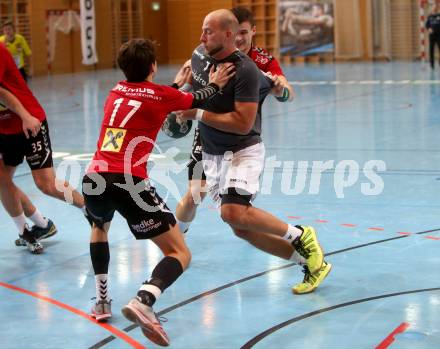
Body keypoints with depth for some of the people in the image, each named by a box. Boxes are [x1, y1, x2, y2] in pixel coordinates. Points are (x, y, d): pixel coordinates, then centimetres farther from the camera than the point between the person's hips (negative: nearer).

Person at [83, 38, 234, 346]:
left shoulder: (116, 91, 20)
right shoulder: (161, 95, 5)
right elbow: (198, 101, 24)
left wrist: (177, 84, 54)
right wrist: (214, 84, 43)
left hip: (94, 179, 6)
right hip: (128, 182, -6)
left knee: (100, 226, 40)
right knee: (180, 255, 0)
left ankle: (102, 301, 31)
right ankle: (143, 301, -28)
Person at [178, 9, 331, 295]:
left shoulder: (245, 70, -20)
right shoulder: (200, 56, 3)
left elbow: (243, 123, -25)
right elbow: (188, 72, 28)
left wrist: (198, 114, -22)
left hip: (243, 151, -8)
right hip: (212, 155, 8)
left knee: (233, 212, -29)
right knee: (243, 230, 3)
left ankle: (300, 236, -8)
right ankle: (311, 261, 12)